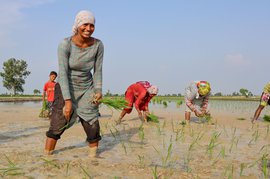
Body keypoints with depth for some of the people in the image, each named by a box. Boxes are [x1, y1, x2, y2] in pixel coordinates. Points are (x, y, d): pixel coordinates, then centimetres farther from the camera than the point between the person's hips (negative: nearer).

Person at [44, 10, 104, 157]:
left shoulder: (98, 45, -11)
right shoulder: (65, 44, -19)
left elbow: (98, 70, -1)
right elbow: (62, 73, -21)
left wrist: (98, 90, -13)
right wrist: (68, 100, -24)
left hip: (87, 89, 2)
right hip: (66, 88, -2)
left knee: (92, 126, -3)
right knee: (57, 126, -7)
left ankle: (93, 156, 12)